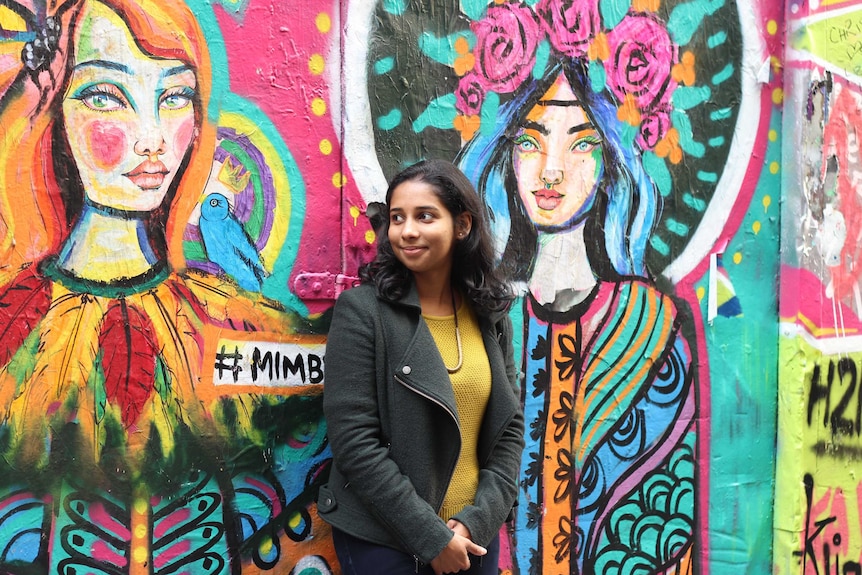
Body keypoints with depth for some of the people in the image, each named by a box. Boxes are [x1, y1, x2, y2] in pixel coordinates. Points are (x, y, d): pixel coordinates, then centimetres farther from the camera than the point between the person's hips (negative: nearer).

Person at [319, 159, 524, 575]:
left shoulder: (490, 316, 2)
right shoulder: (362, 310, -12)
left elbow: (509, 426, 4)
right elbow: (353, 440, -16)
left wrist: (476, 520, -9)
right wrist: (430, 536, -15)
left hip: (474, 534, 4)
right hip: (382, 540, -4)